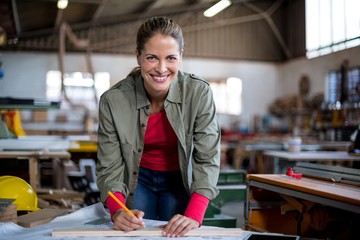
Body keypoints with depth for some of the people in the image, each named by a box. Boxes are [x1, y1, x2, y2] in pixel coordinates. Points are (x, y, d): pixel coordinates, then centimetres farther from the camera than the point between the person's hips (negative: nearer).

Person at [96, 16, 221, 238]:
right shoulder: (113, 100, -23)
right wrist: (117, 211, -37)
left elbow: (207, 159, -22)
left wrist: (194, 215, -34)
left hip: (179, 180, 0)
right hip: (137, 180, 0)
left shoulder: (199, 93, -24)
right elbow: (109, 167, -18)